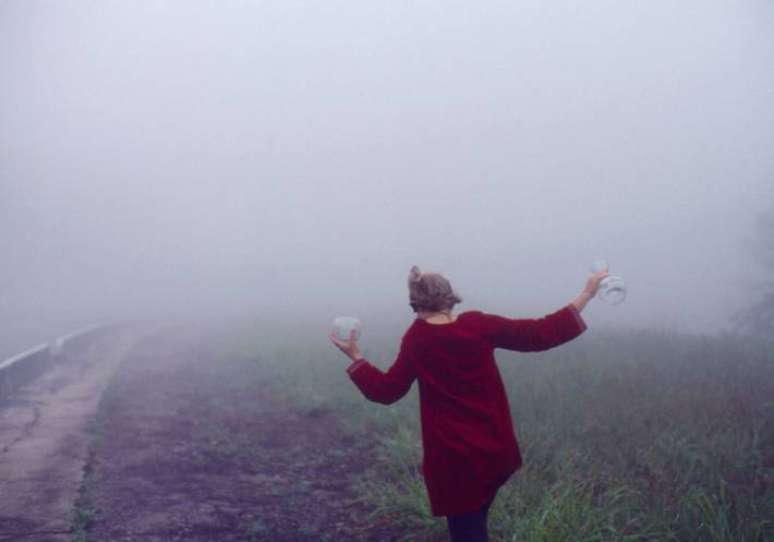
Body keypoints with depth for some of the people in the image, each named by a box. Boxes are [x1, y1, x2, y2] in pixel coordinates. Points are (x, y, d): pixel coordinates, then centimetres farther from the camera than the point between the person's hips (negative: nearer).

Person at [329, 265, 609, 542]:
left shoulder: (417, 339, -10)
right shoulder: (479, 325, -6)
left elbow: (387, 390, -2)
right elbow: (539, 334, -4)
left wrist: (356, 358, 9)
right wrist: (585, 296, 0)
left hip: (453, 458, -3)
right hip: (495, 451, 3)